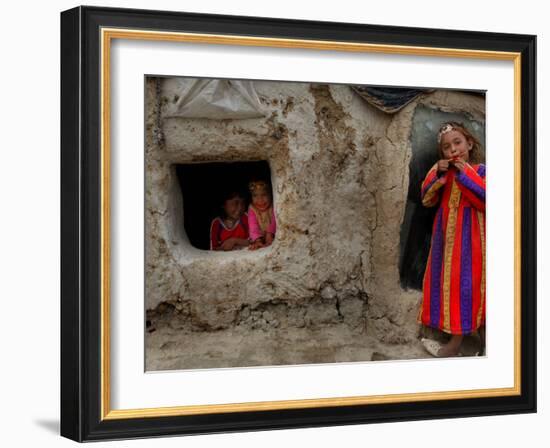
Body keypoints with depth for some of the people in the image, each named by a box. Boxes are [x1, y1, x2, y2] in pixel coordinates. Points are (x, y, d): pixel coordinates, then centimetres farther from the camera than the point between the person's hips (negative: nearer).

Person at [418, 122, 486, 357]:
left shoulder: (480, 171, -8)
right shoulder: (442, 171, 9)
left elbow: (485, 200, -21)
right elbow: (427, 199, 2)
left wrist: (466, 175, -22)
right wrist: (437, 176, -12)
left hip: (470, 239, -7)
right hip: (447, 239, 7)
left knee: (465, 285, -4)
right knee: (449, 284, 11)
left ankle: (455, 345, 0)